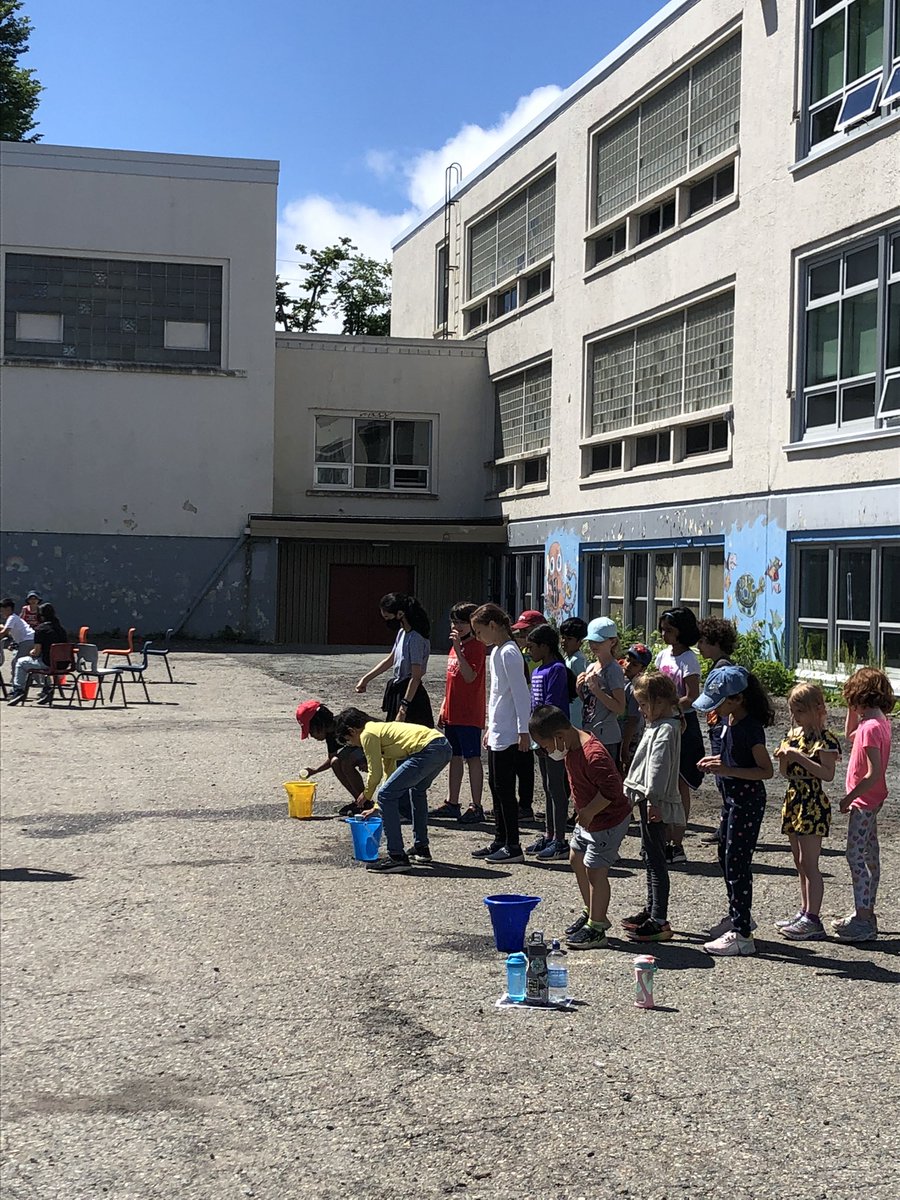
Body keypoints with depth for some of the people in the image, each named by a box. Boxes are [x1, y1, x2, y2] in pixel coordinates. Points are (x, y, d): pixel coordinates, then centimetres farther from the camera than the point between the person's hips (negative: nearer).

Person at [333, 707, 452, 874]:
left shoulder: (368, 734, 4)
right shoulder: (381, 728, 32)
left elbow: (375, 773, 3)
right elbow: (389, 771, 36)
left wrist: (366, 796, 22)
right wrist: (378, 807, 39)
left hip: (428, 750, -10)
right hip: (445, 747, 10)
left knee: (386, 796, -5)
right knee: (417, 790, 35)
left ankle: (397, 858, -6)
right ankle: (421, 850, 39)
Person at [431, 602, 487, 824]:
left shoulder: (476, 647, -11)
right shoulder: (455, 646, 16)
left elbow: (470, 677, -25)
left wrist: (458, 649, -27)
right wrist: (443, 709, 19)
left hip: (470, 715, -9)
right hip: (453, 714, 9)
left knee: (472, 758, -5)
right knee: (455, 757, 13)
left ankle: (476, 807, -2)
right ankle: (452, 803, 21)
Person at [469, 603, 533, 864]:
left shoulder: (509, 652, -15)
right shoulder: (496, 651, 15)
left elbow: (521, 693, -19)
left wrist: (523, 732, -20)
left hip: (508, 735, -10)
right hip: (497, 732, 10)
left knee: (504, 788, -6)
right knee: (496, 786, 13)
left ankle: (513, 847, 0)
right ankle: (500, 841, 21)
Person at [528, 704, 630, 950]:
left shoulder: (593, 754, -31)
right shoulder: (571, 747, 0)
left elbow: (611, 790, -34)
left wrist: (589, 812, -24)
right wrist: (583, 812, 11)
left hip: (608, 821, -11)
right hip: (587, 818, 11)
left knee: (595, 871, -5)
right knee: (576, 859, 20)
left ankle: (596, 929, 7)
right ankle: (592, 913, 35)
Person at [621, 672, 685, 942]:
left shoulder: (665, 729, -18)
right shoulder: (659, 725, 15)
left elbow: (659, 768, -24)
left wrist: (652, 801, -26)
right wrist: (641, 795, 24)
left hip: (655, 803, -11)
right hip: (648, 800, 11)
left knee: (655, 859, -9)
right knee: (650, 855, 19)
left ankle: (659, 922, -7)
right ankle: (652, 910, 30)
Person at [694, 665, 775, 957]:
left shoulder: (750, 728, -22)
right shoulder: (729, 720, 5)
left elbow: (767, 770, -22)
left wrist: (728, 770, -29)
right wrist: (718, 760, 5)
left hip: (748, 799, -10)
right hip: (732, 796, 10)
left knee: (737, 862, -5)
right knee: (725, 857, 20)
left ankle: (742, 935, 1)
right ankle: (739, 916, 37)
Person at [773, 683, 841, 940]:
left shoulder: (825, 739, -11)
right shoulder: (793, 734, 12)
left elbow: (828, 774, -21)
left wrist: (799, 757, -24)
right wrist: (784, 758, -7)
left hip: (813, 804, -8)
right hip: (794, 800, 8)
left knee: (808, 863, -8)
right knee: (800, 863, 14)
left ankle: (813, 920, -5)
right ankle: (805, 912, 23)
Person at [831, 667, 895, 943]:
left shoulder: (870, 727, -23)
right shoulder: (880, 721, 6)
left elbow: (874, 774, -26)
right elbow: (850, 732, 27)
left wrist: (849, 797, -17)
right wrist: (853, 710, 13)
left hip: (864, 799, -10)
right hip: (870, 799, 10)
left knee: (856, 856, -7)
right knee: (869, 857, 15)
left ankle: (863, 921, -5)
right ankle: (865, 914, 25)